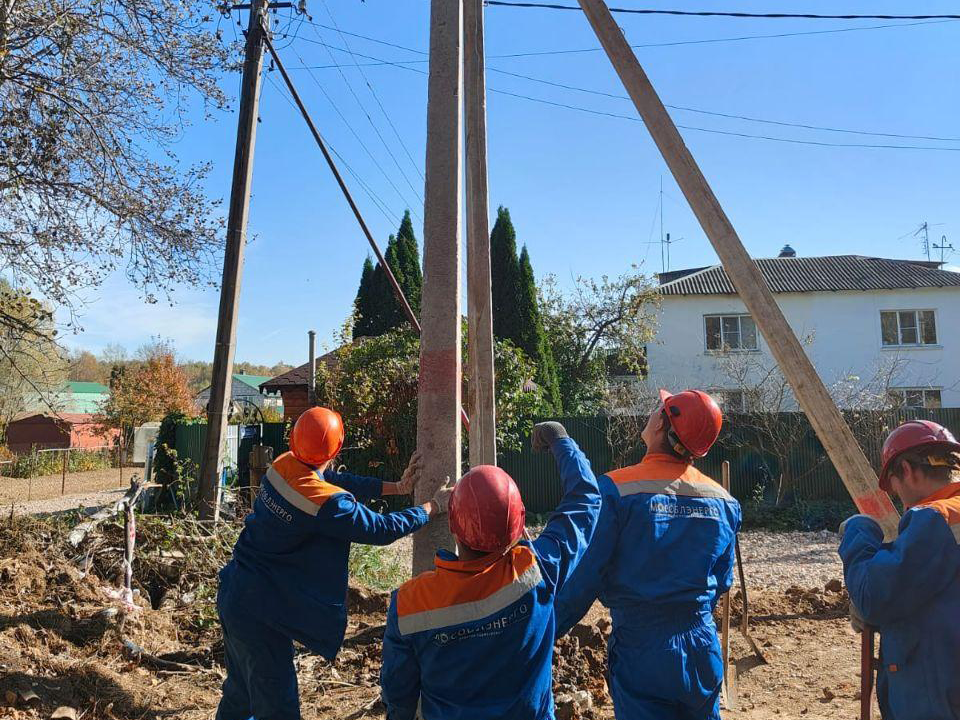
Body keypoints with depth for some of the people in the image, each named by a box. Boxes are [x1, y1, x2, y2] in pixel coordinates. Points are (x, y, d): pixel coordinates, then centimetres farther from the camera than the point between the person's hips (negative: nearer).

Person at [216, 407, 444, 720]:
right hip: (259, 611, -8)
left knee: (240, 691, 26)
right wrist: (430, 509, -3)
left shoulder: (282, 466, -5)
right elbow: (382, 529, -18)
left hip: (233, 595, 9)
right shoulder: (327, 504, -27)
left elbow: (337, 480, 6)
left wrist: (395, 487, 6)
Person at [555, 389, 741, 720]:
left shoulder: (616, 489, -17)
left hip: (641, 657, -5)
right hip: (703, 653, 5)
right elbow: (721, 583, 9)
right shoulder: (724, 501, -2)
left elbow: (584, 579, -15)